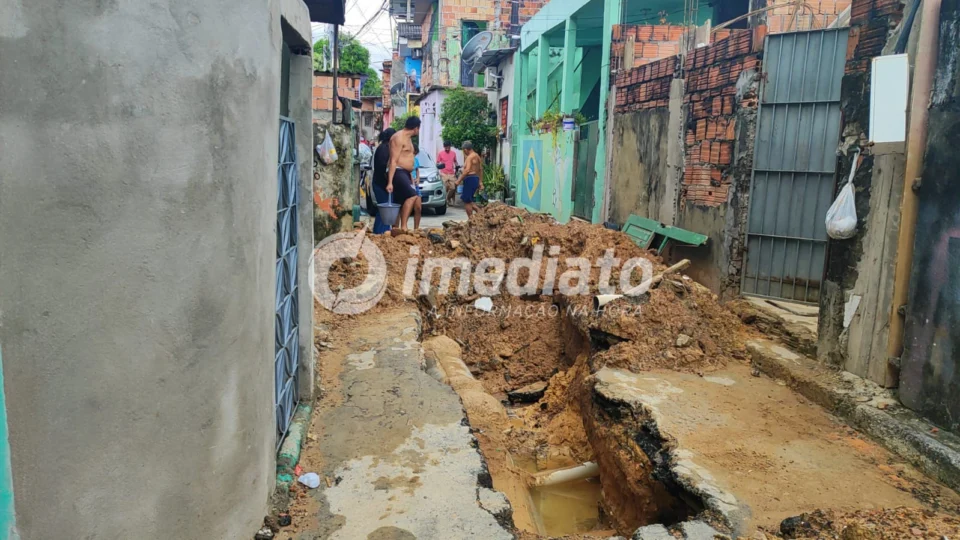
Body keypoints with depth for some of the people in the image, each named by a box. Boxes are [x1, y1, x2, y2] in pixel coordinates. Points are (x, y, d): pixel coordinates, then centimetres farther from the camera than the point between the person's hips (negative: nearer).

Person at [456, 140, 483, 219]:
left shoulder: (470, 157, -15)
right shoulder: (477, 156, 14)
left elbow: (467, 170, -25)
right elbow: (480, 169, 20)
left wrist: (459, 180, -20)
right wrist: (480, 181, 24)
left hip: (470, 179, -10)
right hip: (476, 178, 10)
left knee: (466, 200, -2)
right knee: (468, 200, 19)